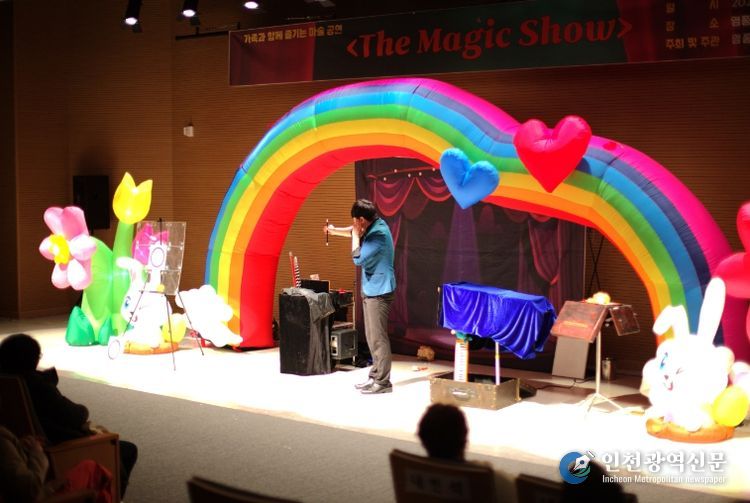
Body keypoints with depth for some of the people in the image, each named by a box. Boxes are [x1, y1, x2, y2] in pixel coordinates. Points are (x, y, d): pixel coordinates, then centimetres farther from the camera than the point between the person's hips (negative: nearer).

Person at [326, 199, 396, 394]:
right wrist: (335, 231, 33)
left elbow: (358, 259, -20)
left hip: (378, 291, -10)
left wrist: (355, 235, -10)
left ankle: (383, 382, -2)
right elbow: (357, 232, 29)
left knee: (378, 337, -7)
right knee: (372, 337, 14)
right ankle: (375, 376, 22)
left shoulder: (379, 234, -22)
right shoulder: (374, 226, 6)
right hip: (370, 290, 10)